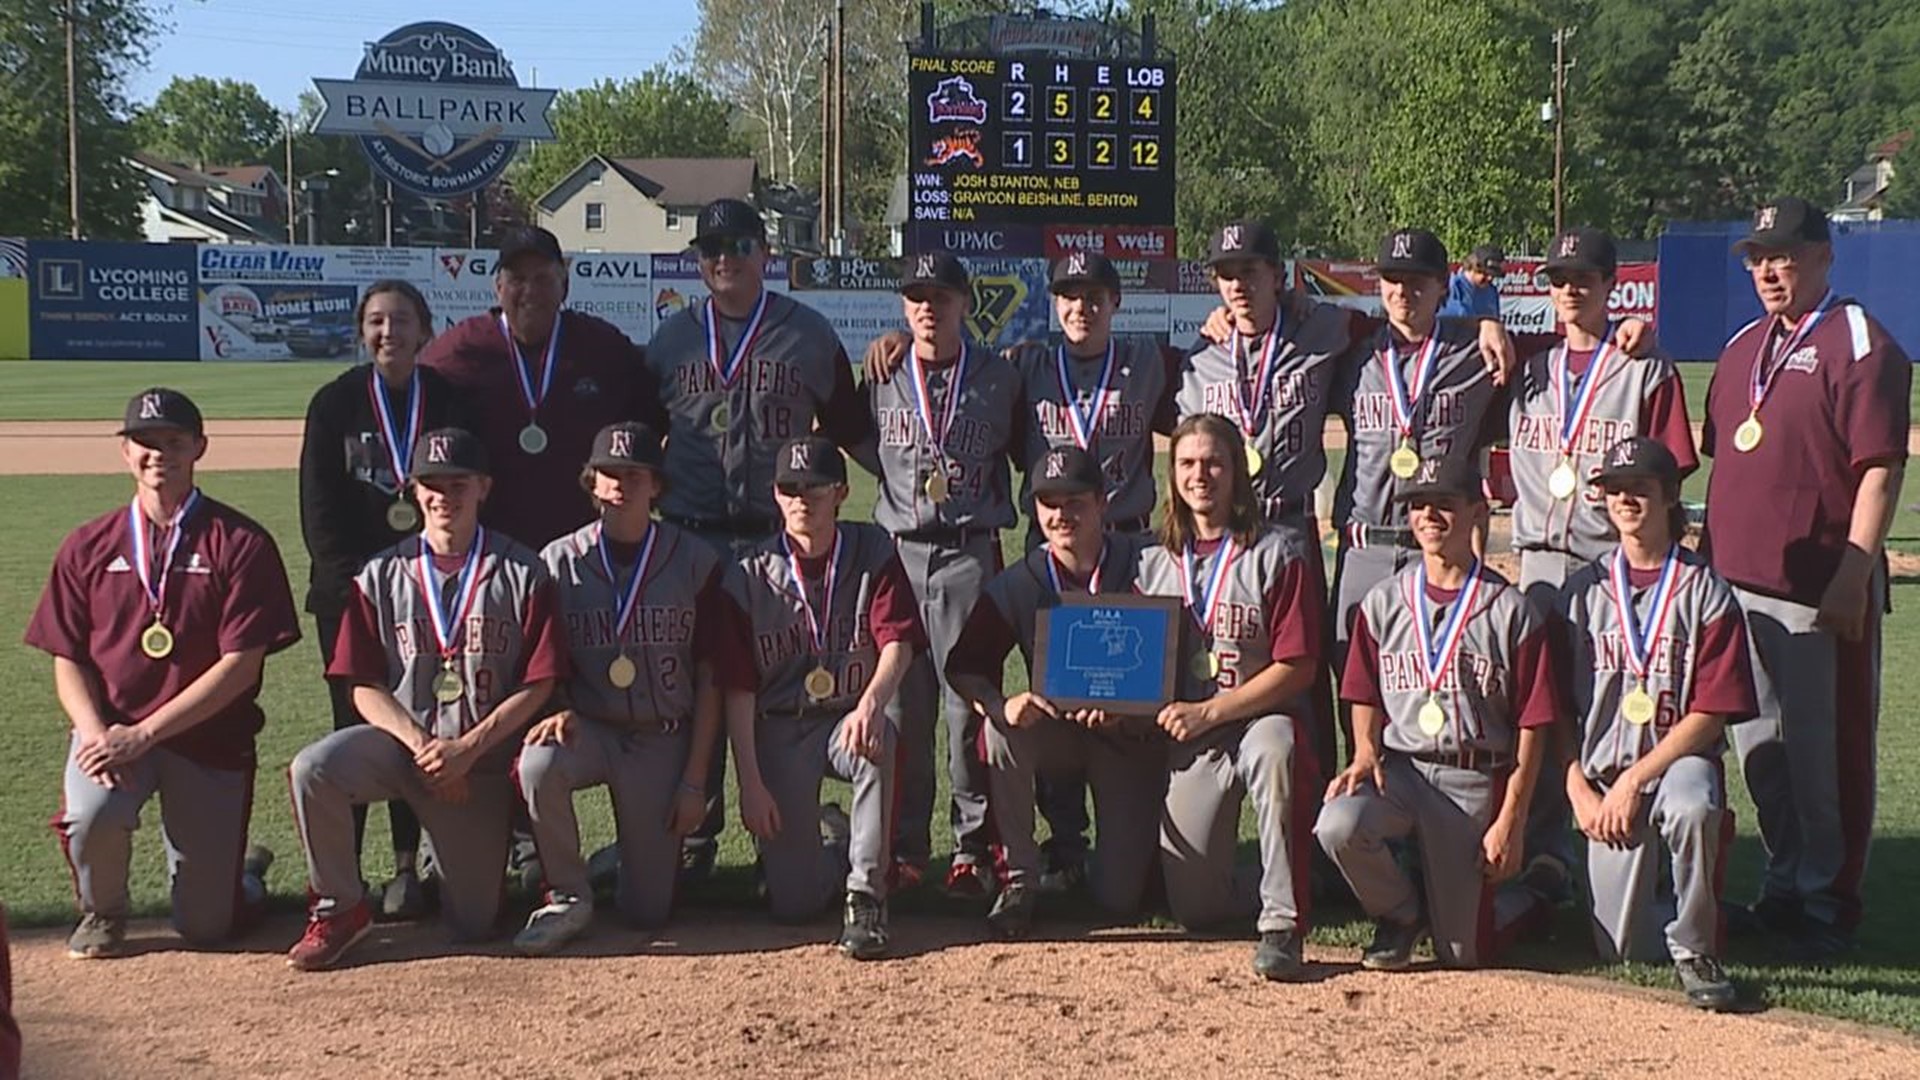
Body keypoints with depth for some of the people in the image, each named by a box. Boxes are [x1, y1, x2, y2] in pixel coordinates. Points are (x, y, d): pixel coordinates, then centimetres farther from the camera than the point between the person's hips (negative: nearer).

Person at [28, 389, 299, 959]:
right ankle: (102, 912, 3)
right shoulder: (88, 546, 6)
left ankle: (245, 871, 37)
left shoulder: (241, 543, -4)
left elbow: (241, 664, -10)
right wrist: (95, 733, -13)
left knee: (206, 927, -2)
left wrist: (144, 733, -16)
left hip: (210, 737, -2)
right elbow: (69, 661, 7)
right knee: (91, 814, -32)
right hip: (109, 727, 2)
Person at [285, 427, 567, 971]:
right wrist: (420, 744, -16)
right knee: (312, 768, -31)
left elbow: (537, 685, -5)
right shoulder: (382, 575, 4)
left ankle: (457, 853, 32)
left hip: (483, 758, -1)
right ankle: (339, 907, -10)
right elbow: (365, 687, 1)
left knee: (474, 924, -4)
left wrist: (465, 749, -15)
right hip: (401, 739, 1)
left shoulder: (523, 573, -1)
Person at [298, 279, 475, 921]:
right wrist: (356, 584, -9)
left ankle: (408, 868, 9)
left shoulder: (453, 403, 5)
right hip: (349, 592, 0)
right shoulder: (335, 404, 3)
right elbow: (318, 512, 0)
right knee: (354, 727, -1)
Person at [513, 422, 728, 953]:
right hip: (588, 728, 1)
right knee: (538, 763, -36)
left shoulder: (696, 562, -2)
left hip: (663, 740, 0)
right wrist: (558, 710, -19)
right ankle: (568, 896, -12)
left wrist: (694, 781, -4)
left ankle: (633, 853, 32)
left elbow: (709, 679, 0)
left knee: (648, 910, -5)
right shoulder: (560, 561, 0)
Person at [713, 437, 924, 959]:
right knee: (794, 903, -10)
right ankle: (840, 844, 26)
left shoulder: (873, 553, -1)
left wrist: (871, 704, -35)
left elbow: (898, 642, -14)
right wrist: (751, 783, -12)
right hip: (780, 729, 0)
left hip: (849, 719, 0)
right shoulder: (752, 577, -2)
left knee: (878, 742, -39)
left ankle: (866, 898, -23)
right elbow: (738, 687, -4)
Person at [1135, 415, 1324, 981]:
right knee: (1194, 906, -7)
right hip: (1187, 736, 4)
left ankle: (1282, 923, -30)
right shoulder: (1156, 562, 12)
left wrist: (1209, 712, -15)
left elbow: (1296, 668, -9)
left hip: (1262, 717, -3)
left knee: (1273, 748, -42)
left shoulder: (1278, 554, -4)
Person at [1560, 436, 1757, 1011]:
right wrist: (1579, 789, -4)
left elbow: (1710, 715, -7)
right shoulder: (1584, 590, 8)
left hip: (1680, 758, -2)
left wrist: (1635, 779, -15)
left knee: (1692, 805, -40)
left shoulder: (1706, 592, -1)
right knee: (1624, 949, -7)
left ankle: (1695, 948, -18)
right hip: (1603, 775, 2)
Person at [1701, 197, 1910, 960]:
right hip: (1736, 582, 8)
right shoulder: (1742, 348, 16)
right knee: (1759, 749, 15)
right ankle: (1784, 888, 27)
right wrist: (1709, 554, 17)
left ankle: (1830, 904, 10)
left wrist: (1854, 572, -19)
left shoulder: (1860, 345, -7)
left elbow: (1881, 469, -13)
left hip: (1819, 590, -8)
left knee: (1827, 752, -1)